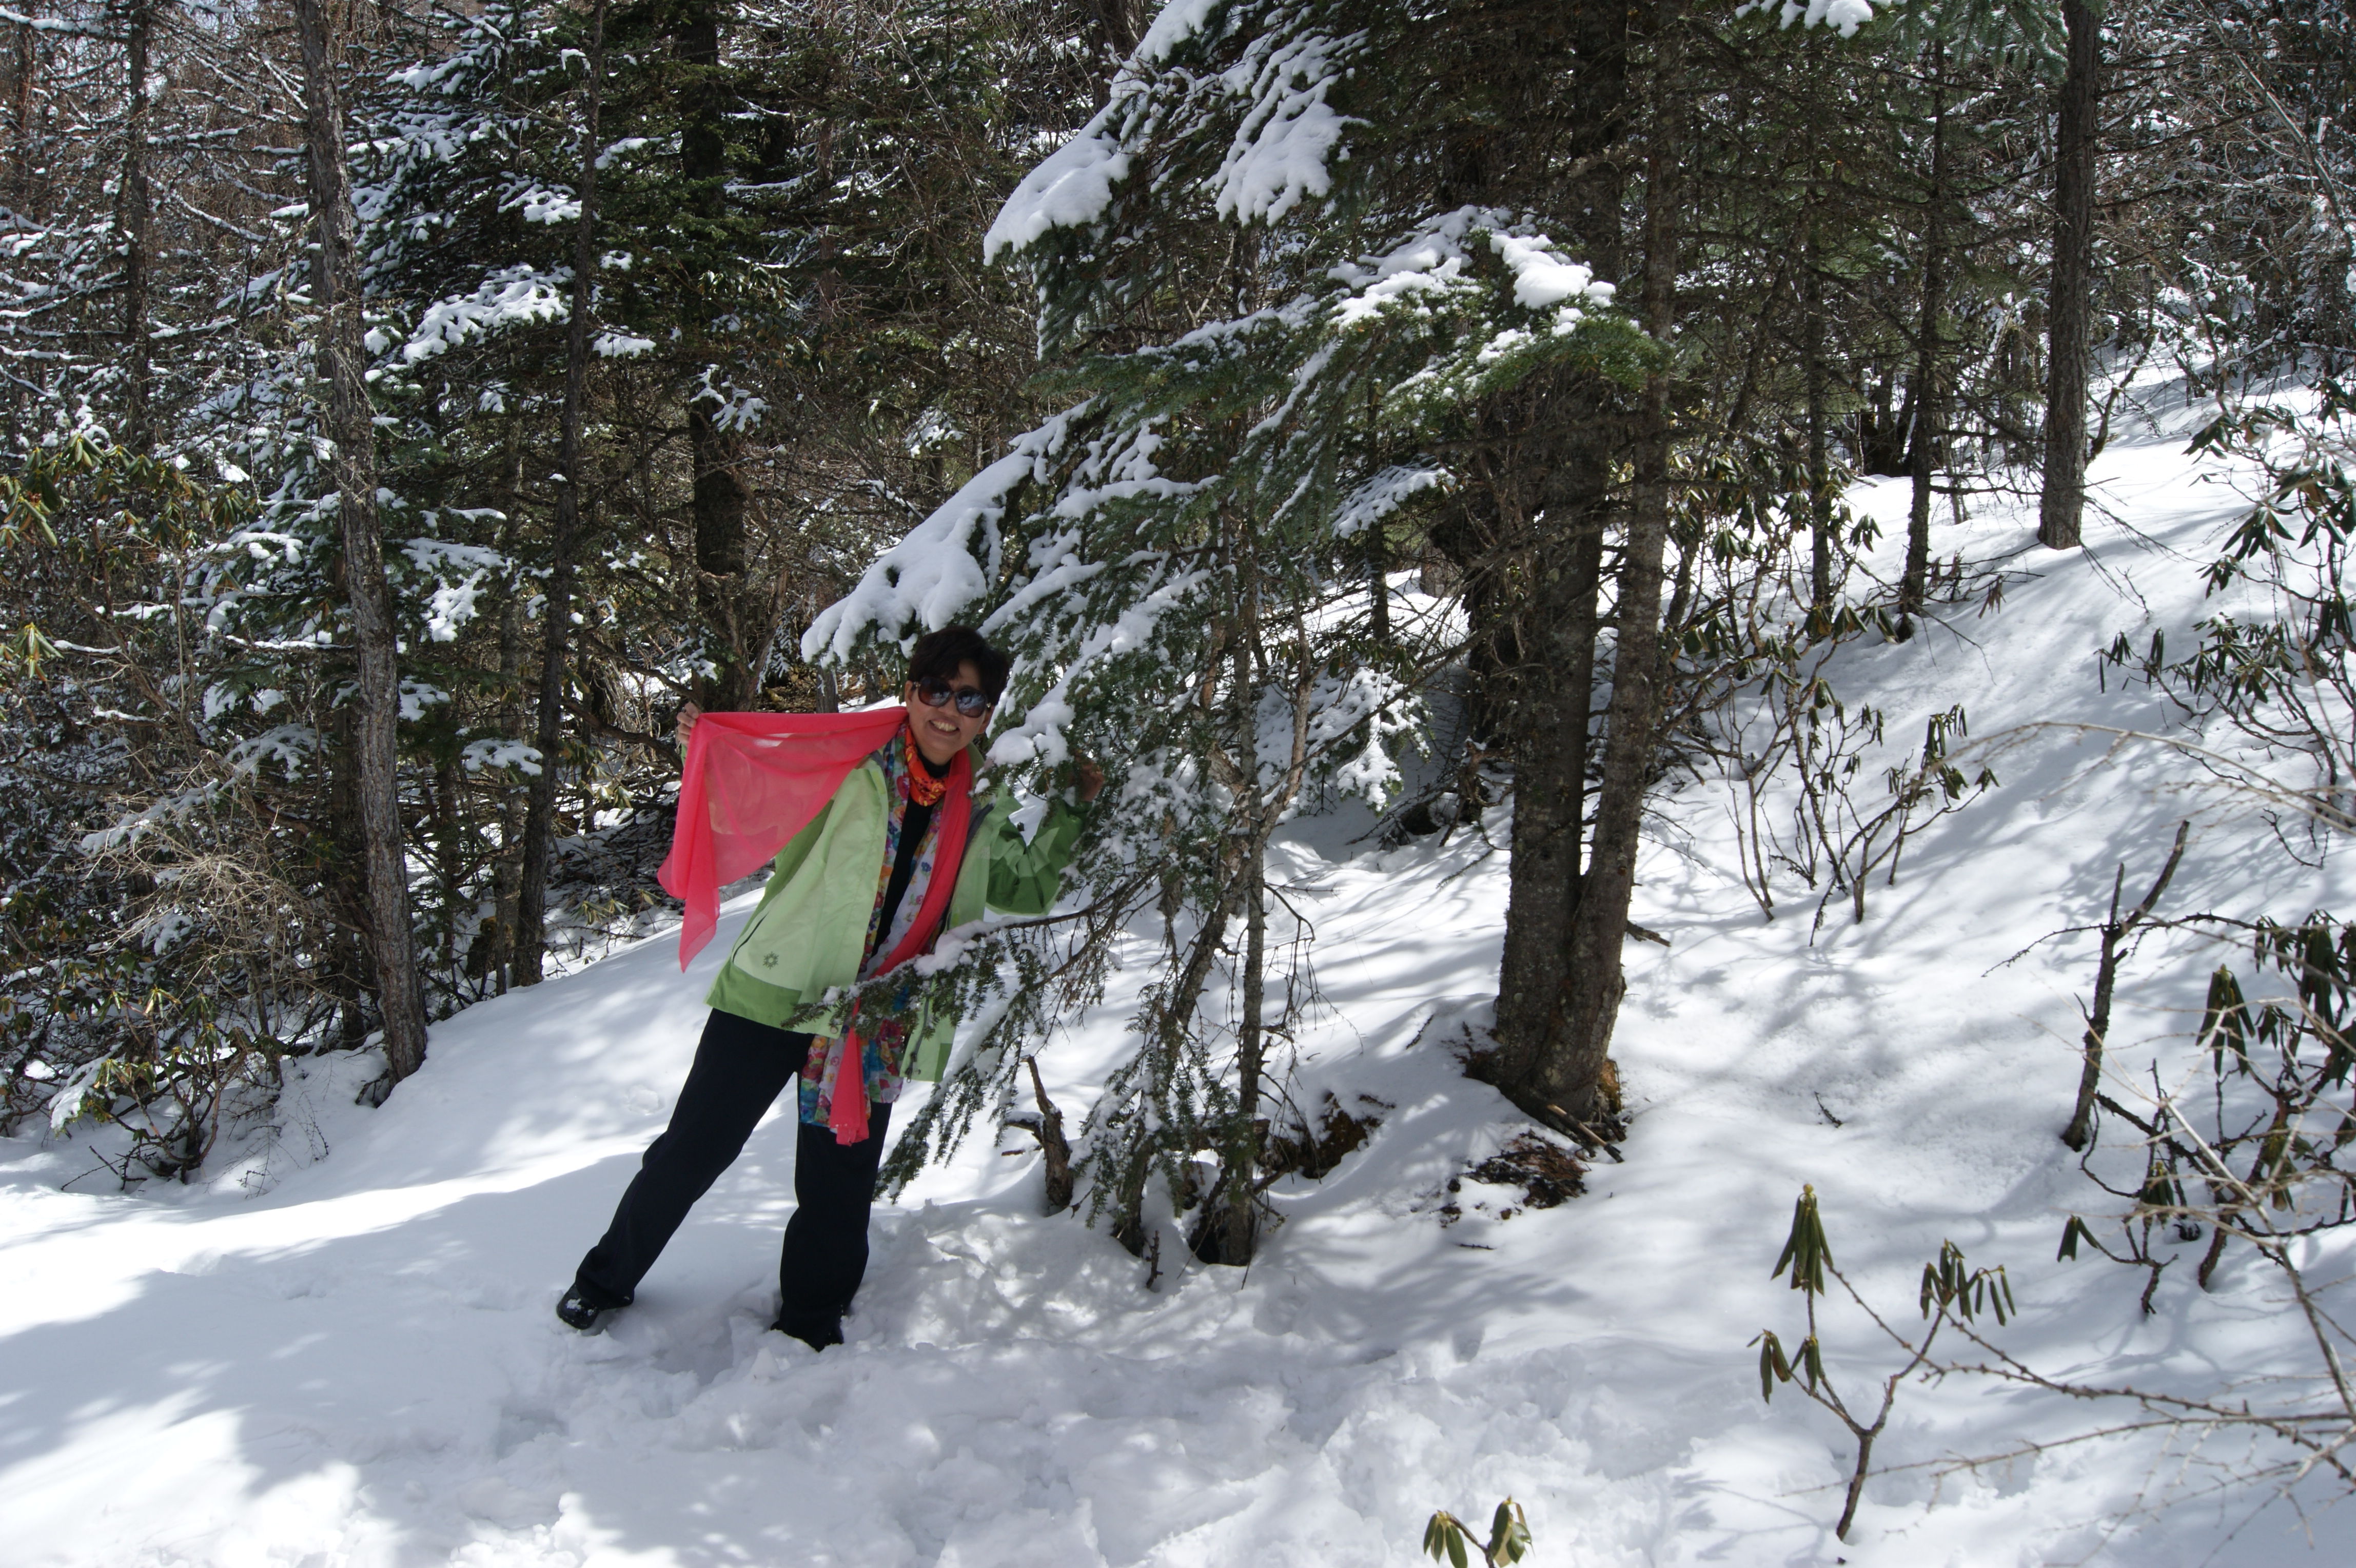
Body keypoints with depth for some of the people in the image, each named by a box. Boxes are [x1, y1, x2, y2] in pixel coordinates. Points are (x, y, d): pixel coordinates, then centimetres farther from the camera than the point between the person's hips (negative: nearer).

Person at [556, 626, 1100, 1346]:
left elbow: (1029, 890, 23)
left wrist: (1072, 810, 12)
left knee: (838, 1191, 7)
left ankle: (808, 1330, 30)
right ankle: (607, 1280, 27)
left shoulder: (983, 815, 6)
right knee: (693, 1148, 4)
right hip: (772, 991, -3)